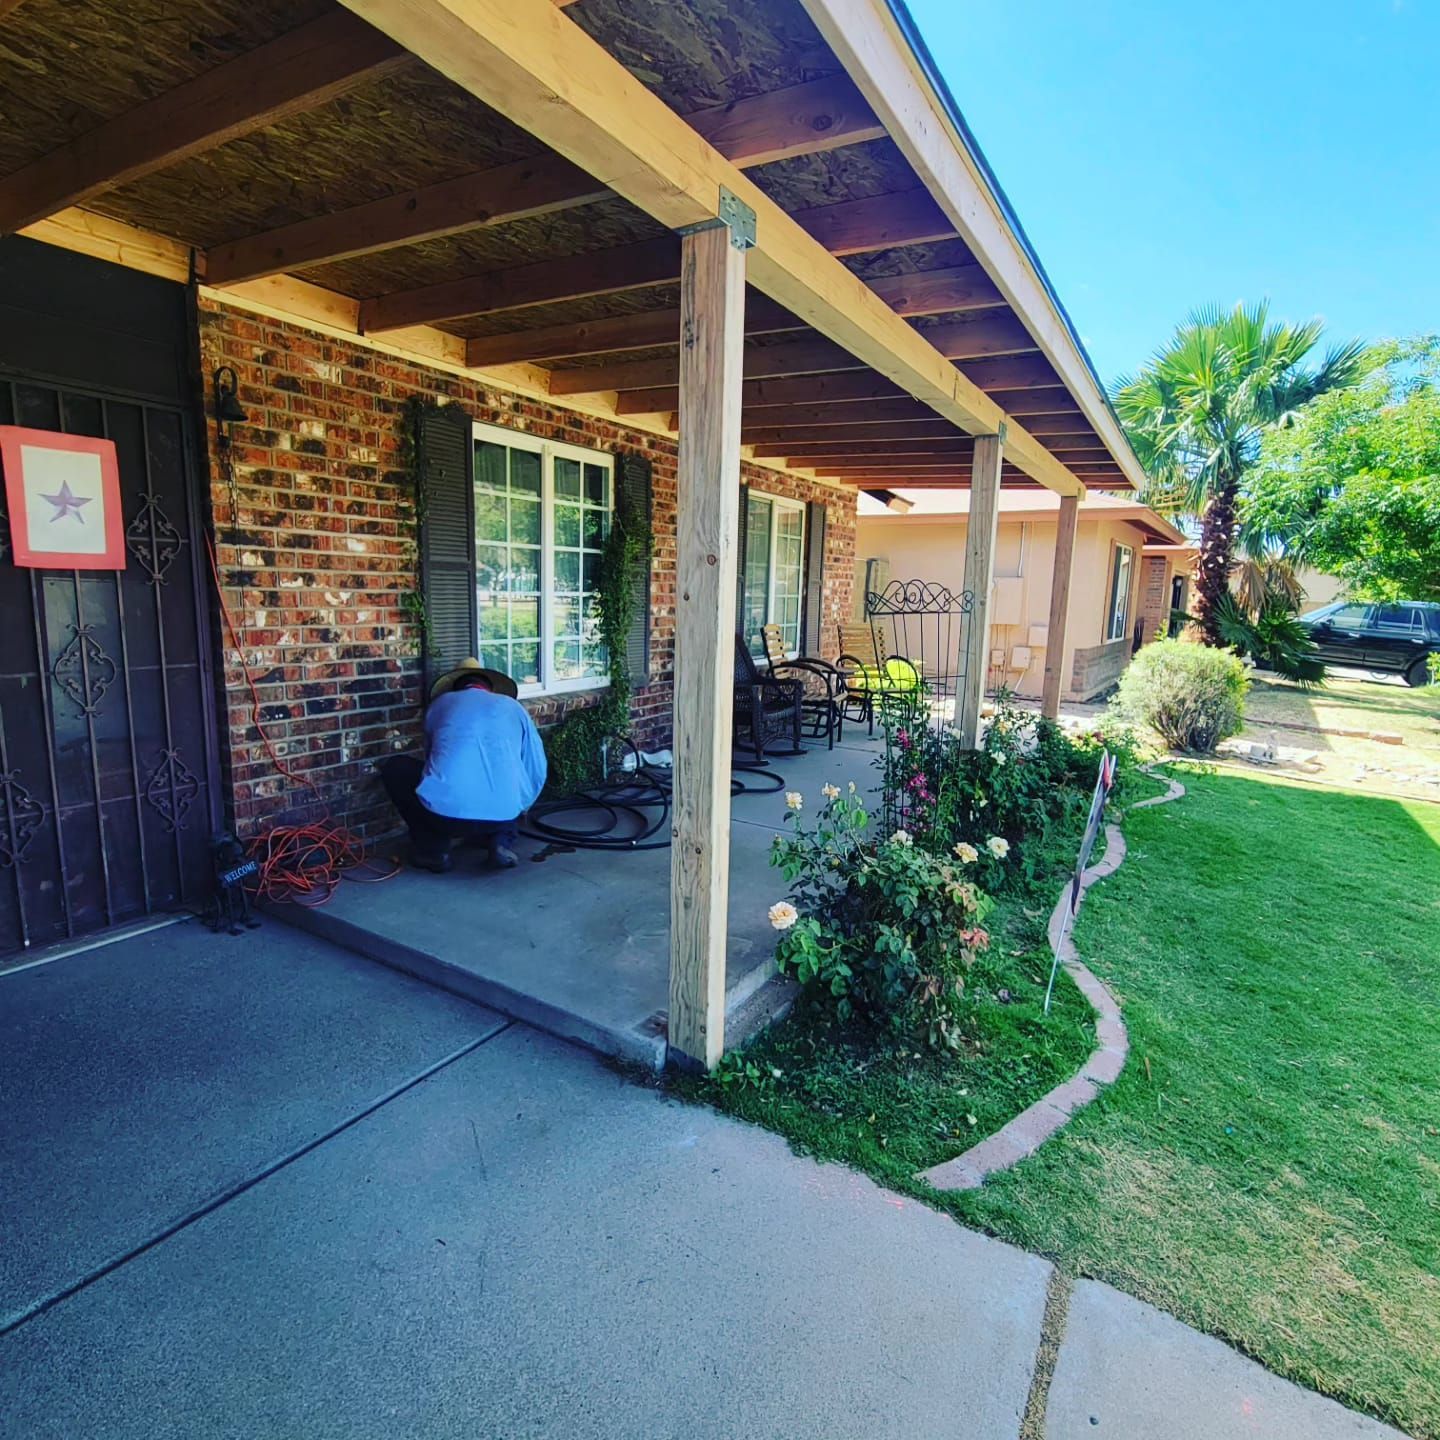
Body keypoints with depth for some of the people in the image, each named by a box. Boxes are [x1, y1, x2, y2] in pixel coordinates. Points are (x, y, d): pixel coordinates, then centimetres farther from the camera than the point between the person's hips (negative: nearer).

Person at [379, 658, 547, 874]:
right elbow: (537, 772, 18)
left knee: (393, 768, 27)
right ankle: (503, 842, 11)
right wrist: (518, 809, 39)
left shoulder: (440, 703, 22)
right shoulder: (513, 706, 21)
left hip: (444, 811, -1)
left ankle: (434, 851, 19)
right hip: (502, 817, 2)